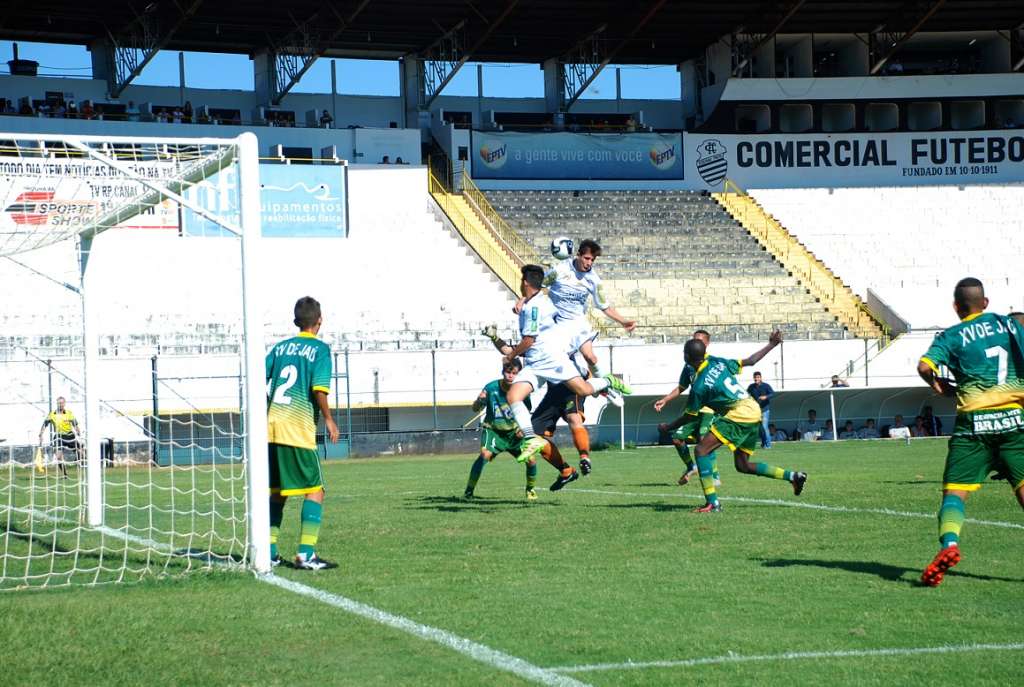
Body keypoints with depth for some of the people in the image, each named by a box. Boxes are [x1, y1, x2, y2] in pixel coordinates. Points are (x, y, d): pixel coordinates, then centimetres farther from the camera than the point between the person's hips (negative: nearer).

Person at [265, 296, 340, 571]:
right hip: (299, 428, -6)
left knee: (277, 492, 16)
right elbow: (319, 387, -14)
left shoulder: (280, 347, 15)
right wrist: (328, 419, -4)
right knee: (315, 490, 0)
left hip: (271, 425, 6)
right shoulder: (320, 349, 0)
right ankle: (306, 554, -10)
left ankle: (269, 551, 15)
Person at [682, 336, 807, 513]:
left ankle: (712, 502, -19)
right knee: (742, 465, 18)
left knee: (701, 450, -11)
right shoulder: (718, 363, 7)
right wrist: (772, 345, 27)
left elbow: (690, 416, -2)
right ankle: (792, 476, 16)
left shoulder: (698, 386, -11)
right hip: (754, 411, 9)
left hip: (738, 415, -9)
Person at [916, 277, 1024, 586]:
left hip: (974, 421, -2)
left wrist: (939, 386, 6)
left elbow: (924, 366, -12)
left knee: (954, 491, -2)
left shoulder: (952, 336, 4)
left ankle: (949, 543, -27)